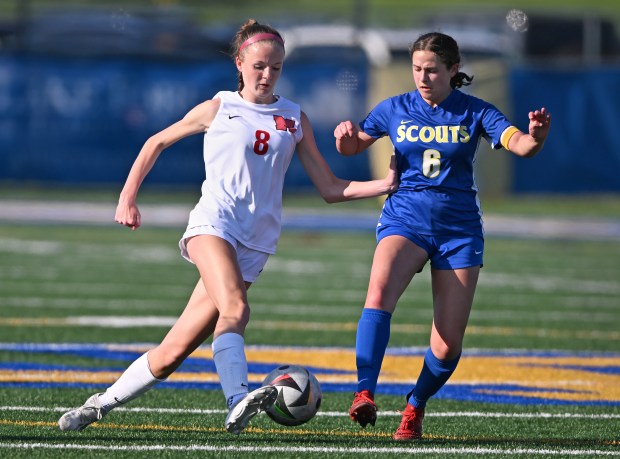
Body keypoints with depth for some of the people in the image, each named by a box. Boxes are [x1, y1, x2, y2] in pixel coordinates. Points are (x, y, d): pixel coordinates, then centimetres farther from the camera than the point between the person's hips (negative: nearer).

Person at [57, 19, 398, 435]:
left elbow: (330, 189, 12)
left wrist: (384, 185, -2)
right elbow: (156, 143, 20)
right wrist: (128, 197, 12)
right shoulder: (218, 109, 8)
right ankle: (239, 403, -49)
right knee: (236, 308, -34)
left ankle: (104, 403, 13)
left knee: (175, 350, -1)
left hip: (255, 244, 3)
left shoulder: (295, 118, 14)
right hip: (213, 225, -3)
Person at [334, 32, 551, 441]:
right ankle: (365, 394, -39)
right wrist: (347, 136, -11)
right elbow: (352, 147, 14)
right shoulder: (395, 110, 4)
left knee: (448, 346, -4)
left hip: (459, 229, 0)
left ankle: (416, 406, 24)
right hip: (405, 218, 0)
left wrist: (536, 136, -37)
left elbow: (519, 144, -13)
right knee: (380, 290, -33)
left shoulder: (474, 112, -1)